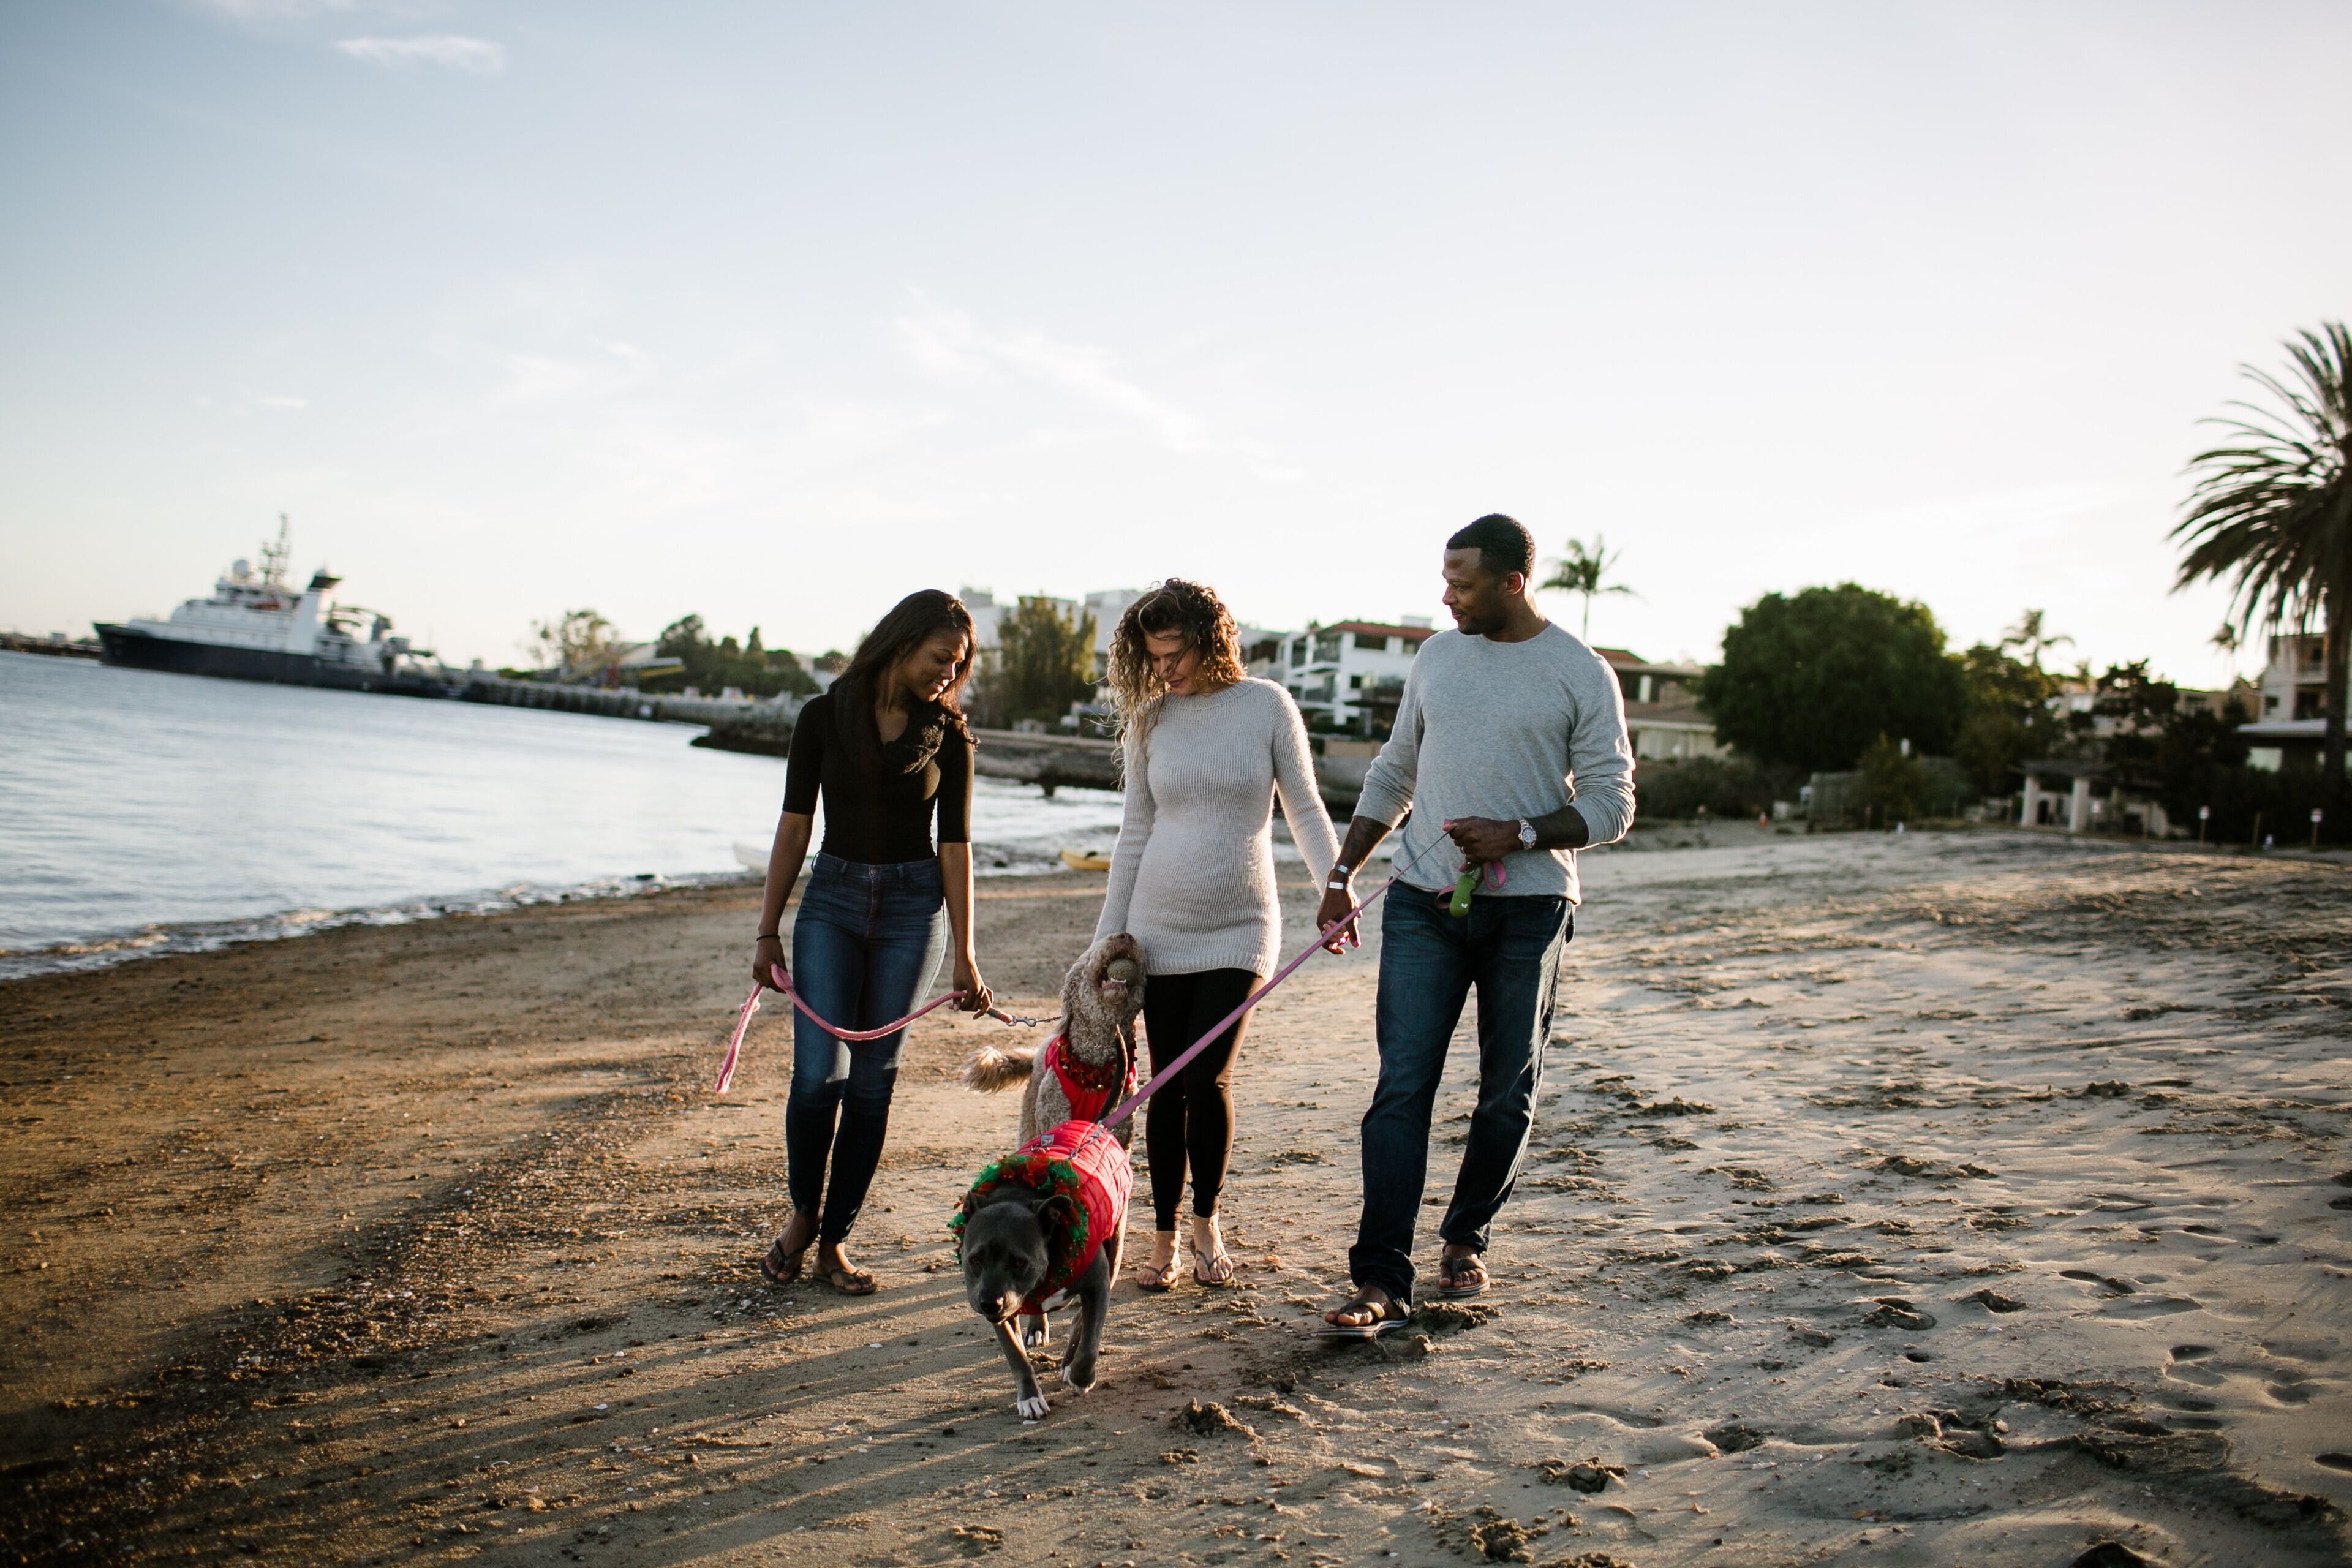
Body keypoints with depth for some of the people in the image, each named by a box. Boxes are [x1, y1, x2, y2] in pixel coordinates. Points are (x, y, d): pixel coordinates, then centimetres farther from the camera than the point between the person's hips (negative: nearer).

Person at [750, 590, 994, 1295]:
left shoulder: (949, 735, 1)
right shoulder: (823, 716, -1)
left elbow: (955, 844, 1)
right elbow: (795, 826, 1)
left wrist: (964, 955, -1)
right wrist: (768, 929, -1)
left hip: (912, 907, 1)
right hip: (832, 900, -1)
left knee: (872, 1080, 2)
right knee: (820, 1070, -11)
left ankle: (834, 1241, 15)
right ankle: (803, 1213, 15)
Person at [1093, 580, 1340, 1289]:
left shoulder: (1267, 705, -2)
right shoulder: (1148, 720, 5)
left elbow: (1305, 810, 3)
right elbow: (1135, 834, 10)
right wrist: (1108, 938, 8)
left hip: (1239, 927, -2)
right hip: (1159, 927, 2)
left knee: (1208, 1079, -10)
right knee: (1168, 1085, 3)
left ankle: (1207, 1218, 14)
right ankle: (1165, 1237, 18)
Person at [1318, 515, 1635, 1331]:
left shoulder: (1581, 675, -3)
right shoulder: (1436, 656, 10)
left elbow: (1610, 806, -3)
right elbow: (1392, 774, 17)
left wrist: (1520, 834, -18)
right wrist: (1342, 874, 12)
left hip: (1527, 908, -2)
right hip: (1423, 902, 2)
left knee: (1508, 1094, 9)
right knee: (1402, 1087, -6)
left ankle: (1465, 1239, 29)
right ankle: (1382, 1278, -5)